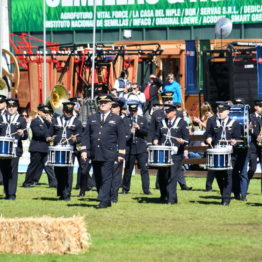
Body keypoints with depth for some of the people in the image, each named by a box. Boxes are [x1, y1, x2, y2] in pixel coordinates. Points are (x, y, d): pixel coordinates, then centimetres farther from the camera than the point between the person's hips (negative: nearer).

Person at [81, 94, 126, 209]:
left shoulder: (117, 120, 6)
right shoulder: (92, 118, 15)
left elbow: (121, 138, 4)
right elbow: (86, 135, 13)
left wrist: (121, 154, -3)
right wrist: (84, 150, 3)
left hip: (108, 155, -4)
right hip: (95, 155, 4)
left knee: (106, 178, -9)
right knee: (98, 179, 6)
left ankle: (104, 201, -10)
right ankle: (107, 201, 14)